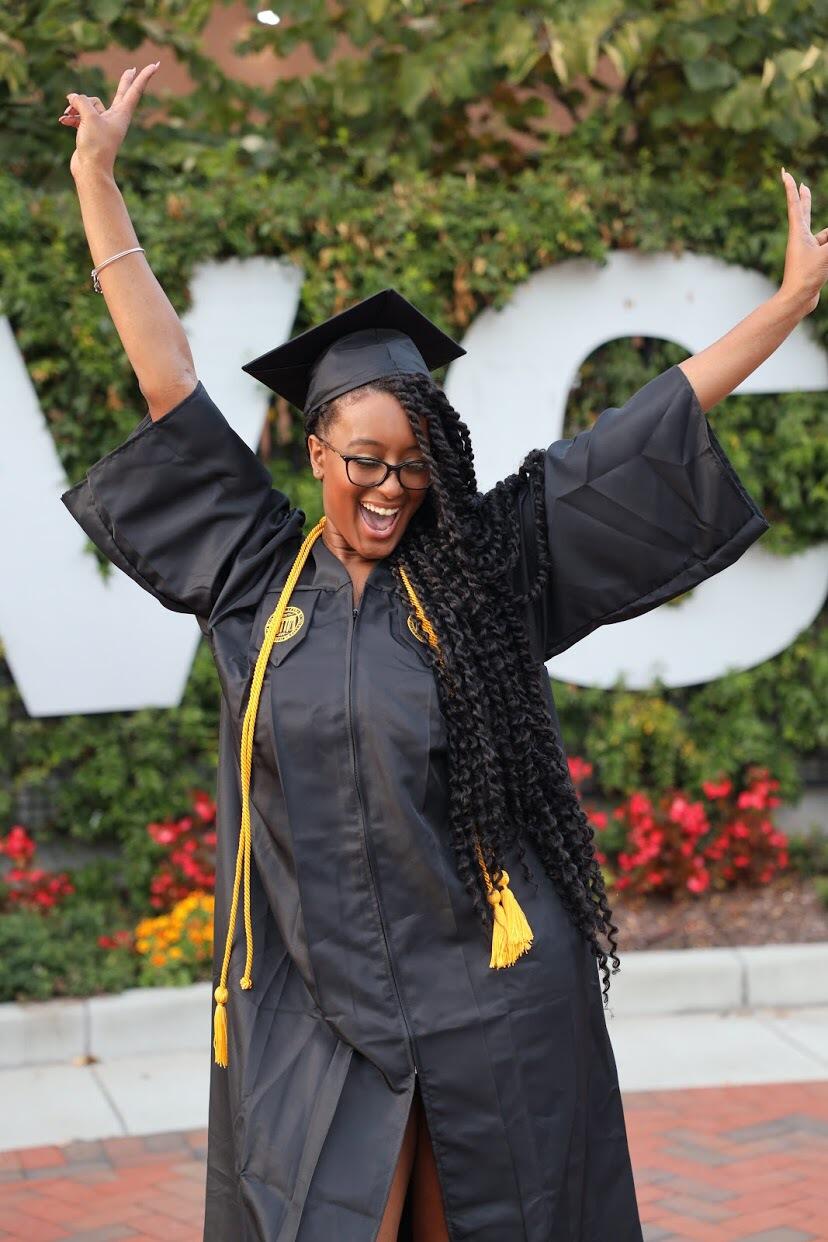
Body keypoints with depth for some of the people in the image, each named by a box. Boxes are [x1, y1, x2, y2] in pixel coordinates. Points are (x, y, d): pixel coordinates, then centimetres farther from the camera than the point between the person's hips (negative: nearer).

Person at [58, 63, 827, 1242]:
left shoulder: (488, 566, 1)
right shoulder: (259, 576, 4)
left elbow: (656, 423, 2)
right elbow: (170, 384, 6)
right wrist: (95, 175, 8)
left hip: (492, 997, 0)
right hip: (316, 1002, 1)